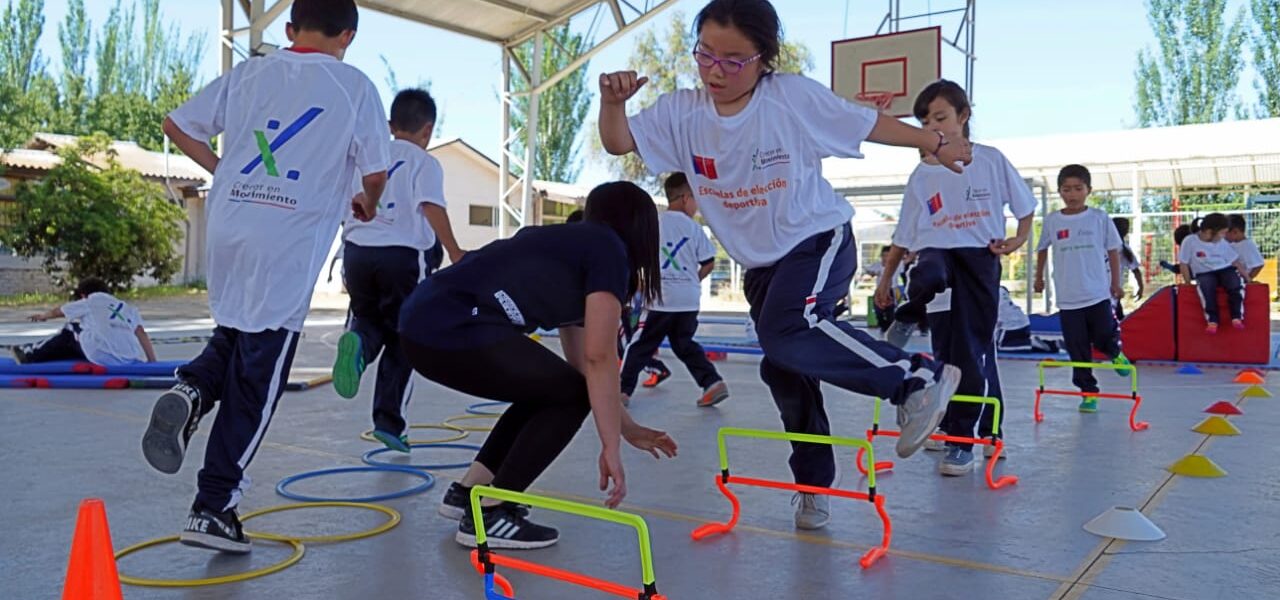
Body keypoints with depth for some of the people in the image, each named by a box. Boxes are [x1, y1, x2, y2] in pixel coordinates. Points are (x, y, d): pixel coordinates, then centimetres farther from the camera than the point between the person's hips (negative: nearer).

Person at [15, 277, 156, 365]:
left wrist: (42, 316, 53)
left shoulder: (89, 302, 15)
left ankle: (29, 354, 35)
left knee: (71, 332, 26)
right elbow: (142, 333, 9)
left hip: (103, 357, -4)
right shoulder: (127, 307, 23)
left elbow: (57, 312, 32)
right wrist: (153, 362, 7)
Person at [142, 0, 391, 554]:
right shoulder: (354, 86, 1)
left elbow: (176, 125, 13)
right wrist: (368, 207, 23)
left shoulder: (249, 72, 11)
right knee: (255, 382, 4)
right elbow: (375, 172, 2)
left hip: (228, 232, 4)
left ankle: (192, 389, -1)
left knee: (235, 332, 29)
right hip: (288, 249, -4)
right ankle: (213, 509, 7)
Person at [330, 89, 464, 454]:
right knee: (400, 341, 9)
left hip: (358, 249, 4)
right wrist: (455, 253, -20)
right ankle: (389, 422, 10)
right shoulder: (424, 162, 1)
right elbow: (432, 208, -14)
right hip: (403, 255, -4)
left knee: (369, 319, 25)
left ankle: (357, 341, -12)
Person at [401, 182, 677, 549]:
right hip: (452, 330, -9)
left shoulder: (572, 247, 26)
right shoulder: (609, 250, 1)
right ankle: (486, 516, 4)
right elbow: (599, 358, -7)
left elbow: (581, 361, 30)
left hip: (425, 322, 9)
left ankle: (467, 492, 27)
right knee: (571, 395, 4)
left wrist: (628, 429, 34)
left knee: (548, 391, 23)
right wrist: (610, 447, -3)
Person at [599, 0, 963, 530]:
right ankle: (814, 484, 26)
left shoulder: (795, 97, -14)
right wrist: (612, 101, -30)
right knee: (784, 370, 9)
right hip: (759, 264, 6)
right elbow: (618, 142, -9)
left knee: (786, 332, -32)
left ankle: (919, 378, -17)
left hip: (819, 239, -5)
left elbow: (868, 124, -3)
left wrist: (934, 143, 5)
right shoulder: (681, 112, -5)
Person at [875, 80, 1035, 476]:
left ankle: (961, 439, 11)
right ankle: (907, 320, -6)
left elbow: (1025, 206, 14)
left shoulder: (991, 160, 3)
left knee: (972, 352, -1)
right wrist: (886, 278, 9)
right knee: (929, 276, -40)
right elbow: (905, 235, 11)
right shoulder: (922, 174, 7)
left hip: (980, 259, 0)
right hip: (936, 251, 0)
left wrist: (1019, 239, -3)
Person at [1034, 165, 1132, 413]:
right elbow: (1042, 249, 17)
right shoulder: (1052, 221, 1)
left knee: (1105, 338, -1)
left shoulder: (1099, 218, -2)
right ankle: (1088, 392, 15)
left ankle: (1115, 353, 35)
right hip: (1067, 298, 1)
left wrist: (1116, 282, 5)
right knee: (1078, 350, 4)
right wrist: (1039, 277, 22)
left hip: (1098, 294, -1)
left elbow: (1113, 250, 5)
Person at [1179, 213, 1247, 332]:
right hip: (1204, 273, -3)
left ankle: (1237, 317, -26)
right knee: (1206, 286, -38)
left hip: (1225, 270, 3)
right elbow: (1183, 264, 0)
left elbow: (1235, 260, 15)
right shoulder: (1190, 241, -3)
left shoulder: (1222, 243, 11)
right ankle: (1212, 320, -36)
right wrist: (1188, 283, -5)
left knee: (1236, 282, -31)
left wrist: (1246, 276, 6)